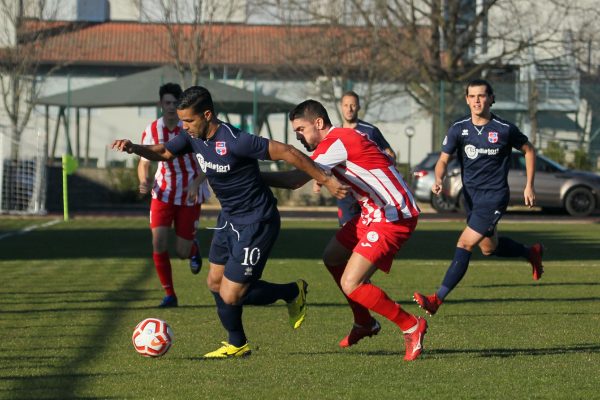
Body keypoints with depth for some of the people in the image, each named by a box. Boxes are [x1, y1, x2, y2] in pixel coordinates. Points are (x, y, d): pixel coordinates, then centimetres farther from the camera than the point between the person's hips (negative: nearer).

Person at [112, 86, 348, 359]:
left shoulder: (235, 141, -29)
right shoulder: (194, 137, -4)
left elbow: (287, 152, -25)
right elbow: (164, 153, 11)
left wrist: (326, 181, -20)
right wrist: (135, 149, -11)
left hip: (256, 223, -9)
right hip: (229, 218, 9)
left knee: (230, 295, -7)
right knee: (215, 283, 14)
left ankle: (293, 292, 16)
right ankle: (237, 345, 33)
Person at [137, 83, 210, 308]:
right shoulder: (152, 131, -6)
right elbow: (144, 163, 4)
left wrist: (196, 183, -27)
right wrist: (145, 181, -18)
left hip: (189, 194, -2)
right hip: (163, 194, 2)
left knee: (182, 253, -1)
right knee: (158, 243, -14)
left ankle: (193, 248, 39)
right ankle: (169, 294, 2)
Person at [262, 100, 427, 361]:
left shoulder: (336, 142, -18)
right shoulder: (345, 137, 11)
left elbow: (295, 180, -23)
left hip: (393, 217, -11)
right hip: (373, 212, 11)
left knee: (351, 285, -14)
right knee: (333, 259, 21)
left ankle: (411, 327, -1)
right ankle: (364, 323, 34)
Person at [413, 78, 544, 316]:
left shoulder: (504, 129, -12)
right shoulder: (459, 129, -3)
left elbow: (528, 151, 5)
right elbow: (443, 159, 1)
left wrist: (529, 186, 3)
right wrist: (438, 180, -21)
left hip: (494, 197, -6)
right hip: (471, 196, 6)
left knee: (465, 244, -15)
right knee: (489, 248, 20)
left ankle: (437, 299, -17)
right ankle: (532, 253, 49)